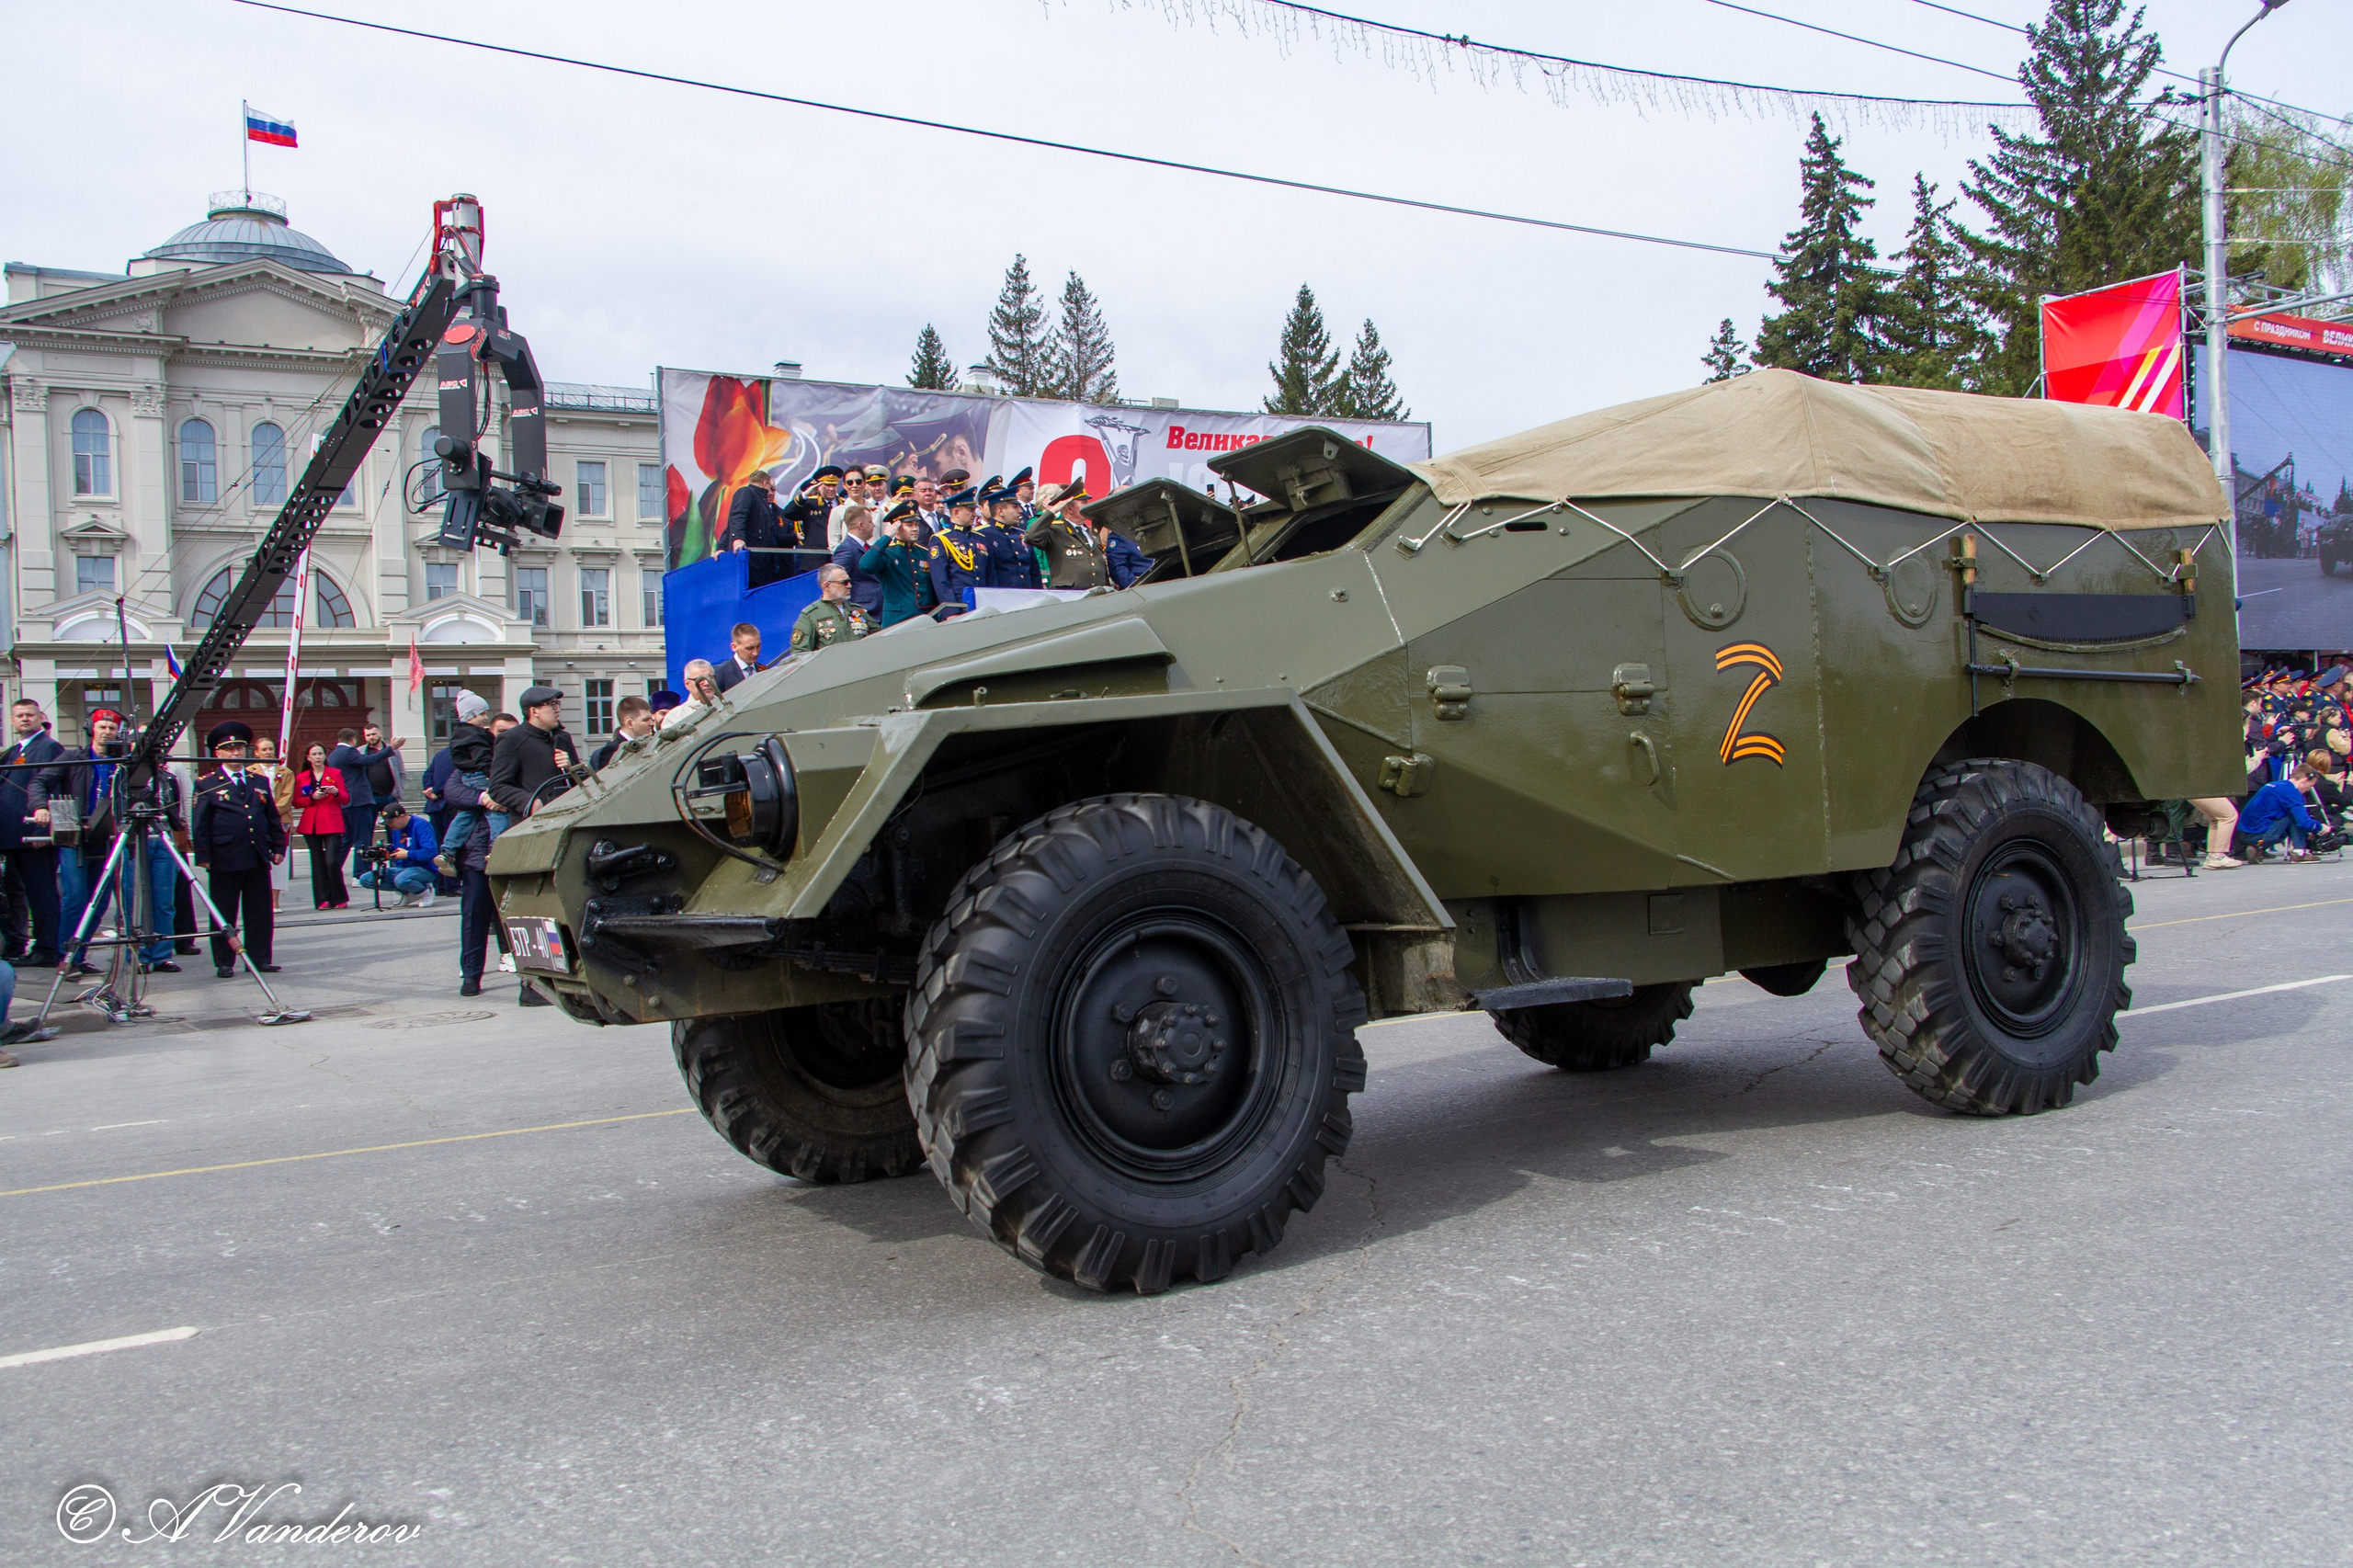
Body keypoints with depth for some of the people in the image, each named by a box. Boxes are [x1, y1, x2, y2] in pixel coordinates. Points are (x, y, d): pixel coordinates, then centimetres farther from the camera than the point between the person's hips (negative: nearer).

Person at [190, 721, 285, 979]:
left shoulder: (260, 782, 16)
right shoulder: (207, 785, 3)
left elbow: (273, 818, 18)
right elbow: (199, 824, -1)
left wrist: (278, 847, 11)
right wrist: (203, 856, -7)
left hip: (258, 859, 4)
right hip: (224, 860, -4)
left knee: (260, 913, 6)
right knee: (224, 915, 2)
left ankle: (260, 958, 13)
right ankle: (224, 963, 9)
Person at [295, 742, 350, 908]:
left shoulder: (335, 773, 9)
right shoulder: (301, 778, 12)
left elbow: (345, 799, 6)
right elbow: (296, 801, 6)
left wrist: (336, 792, -14)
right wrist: (312, 797, -10)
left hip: (332, 824, -2)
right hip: (311, 825, 2)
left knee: (332, 861, -13)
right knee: (318, 863, 0)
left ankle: (340, 898, 0)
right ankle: (323, 900, 5)